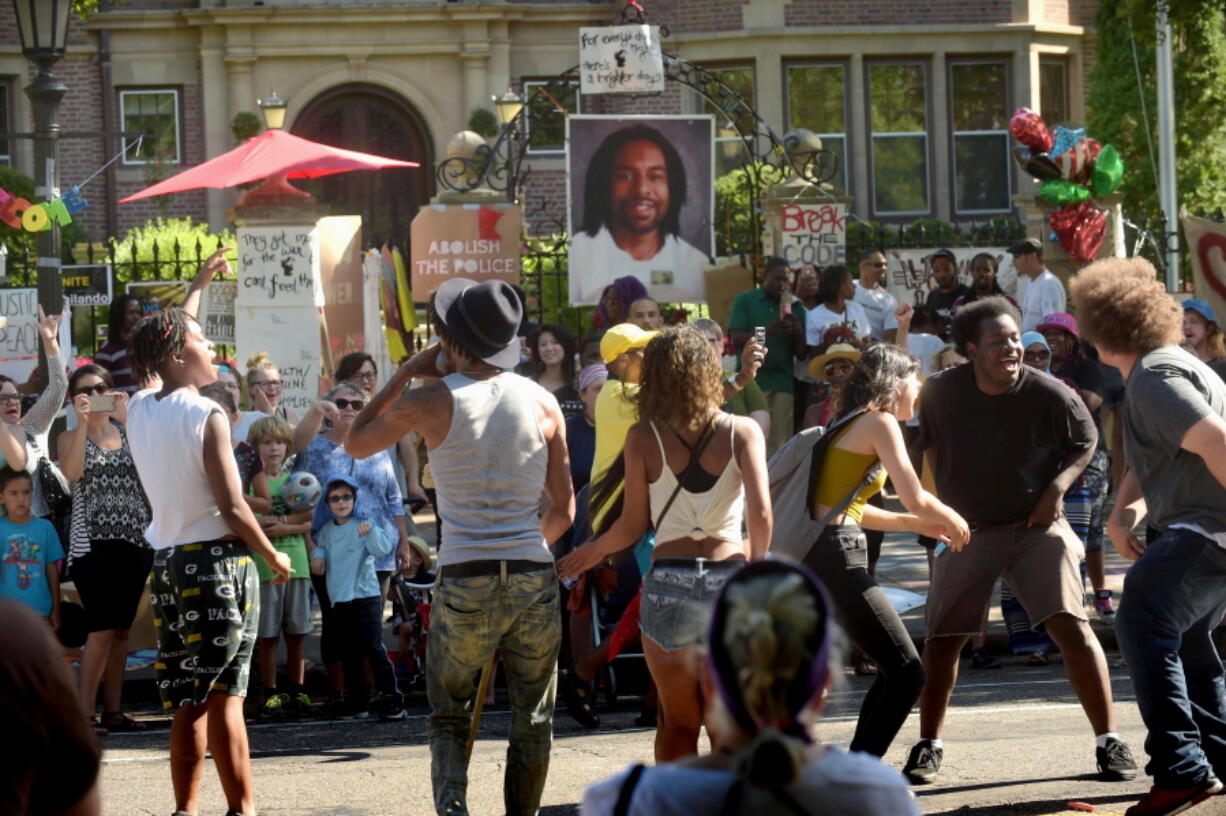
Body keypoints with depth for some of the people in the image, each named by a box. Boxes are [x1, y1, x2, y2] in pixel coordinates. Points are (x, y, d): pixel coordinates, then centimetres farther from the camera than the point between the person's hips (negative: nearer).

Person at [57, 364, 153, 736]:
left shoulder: (128, 431, 13)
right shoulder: (71, 437, 7)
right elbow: (72, 471, -14)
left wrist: (127, 419, -14)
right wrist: (83, 422, -16)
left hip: (135, 539, 4)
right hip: (92, 541, -4)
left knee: (120, 630, 7)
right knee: (103, 629, -13)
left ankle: (113, 710, 12)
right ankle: (84, 713, -10)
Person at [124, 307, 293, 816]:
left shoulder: (139, 411, 6)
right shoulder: (206, 416, -14)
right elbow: (232, 507, -15)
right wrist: (273, 558, -1)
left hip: (167, 562, 7)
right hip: (218, 561, -7)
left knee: (187, 698, 11)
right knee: (224, 693, -6)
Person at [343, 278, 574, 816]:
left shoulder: (431, 401, -5)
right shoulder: (542, 402, 3)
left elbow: (355, 443, 13)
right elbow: (563, 511, 8)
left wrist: (406, 373, 14)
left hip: (464, 583, -1)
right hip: (535, 579, 1)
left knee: (448, 718, 13)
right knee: (532, 721, 15)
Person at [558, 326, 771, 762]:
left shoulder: (643, 437, -2)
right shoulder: (743, 432, -1)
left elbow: (632, 526, 0)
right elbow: (761, 514, -9)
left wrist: (590, 553, 18)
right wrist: (755, 564, 9)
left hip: (668, 582, 0)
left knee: (678, 722, 11)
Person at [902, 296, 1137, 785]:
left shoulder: (1049, 395, -17)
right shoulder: (941, 392, -11)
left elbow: (1085, 442, 2)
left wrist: (1057, 487, -13)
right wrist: (942, 503, 8)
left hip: (1035, 526, -2)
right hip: (966, 530, 2)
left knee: (1071, 626, -17)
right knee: (941, 639, 5)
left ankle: (1109, 744, -9)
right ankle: (928, 747, 24)